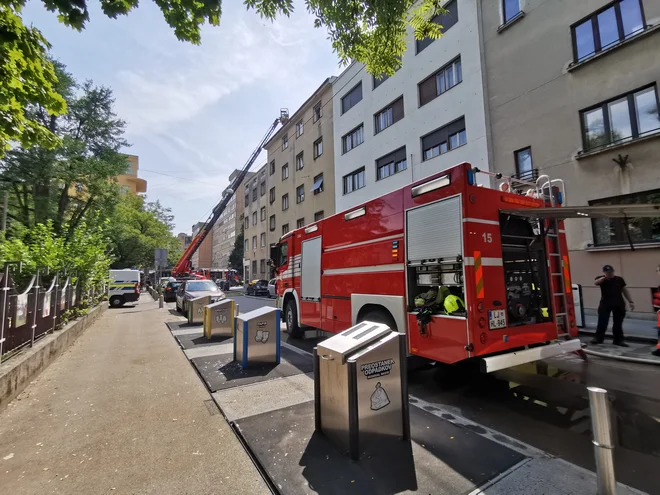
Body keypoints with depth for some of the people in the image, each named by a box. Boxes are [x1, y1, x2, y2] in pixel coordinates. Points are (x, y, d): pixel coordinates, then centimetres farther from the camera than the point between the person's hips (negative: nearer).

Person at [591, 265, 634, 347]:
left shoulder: (619, 279, 7)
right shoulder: (601, 279, -2)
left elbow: (624, 290, 15)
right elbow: (596, 282, -27)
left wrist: (630, 301, 11)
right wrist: (604, 277, -46)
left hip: (619, 304, 3)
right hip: (605, 304, -3)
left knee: (618, 323, 9)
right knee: (602, 321, -4)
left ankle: (618, 340, 20)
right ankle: (598, 338, 6)